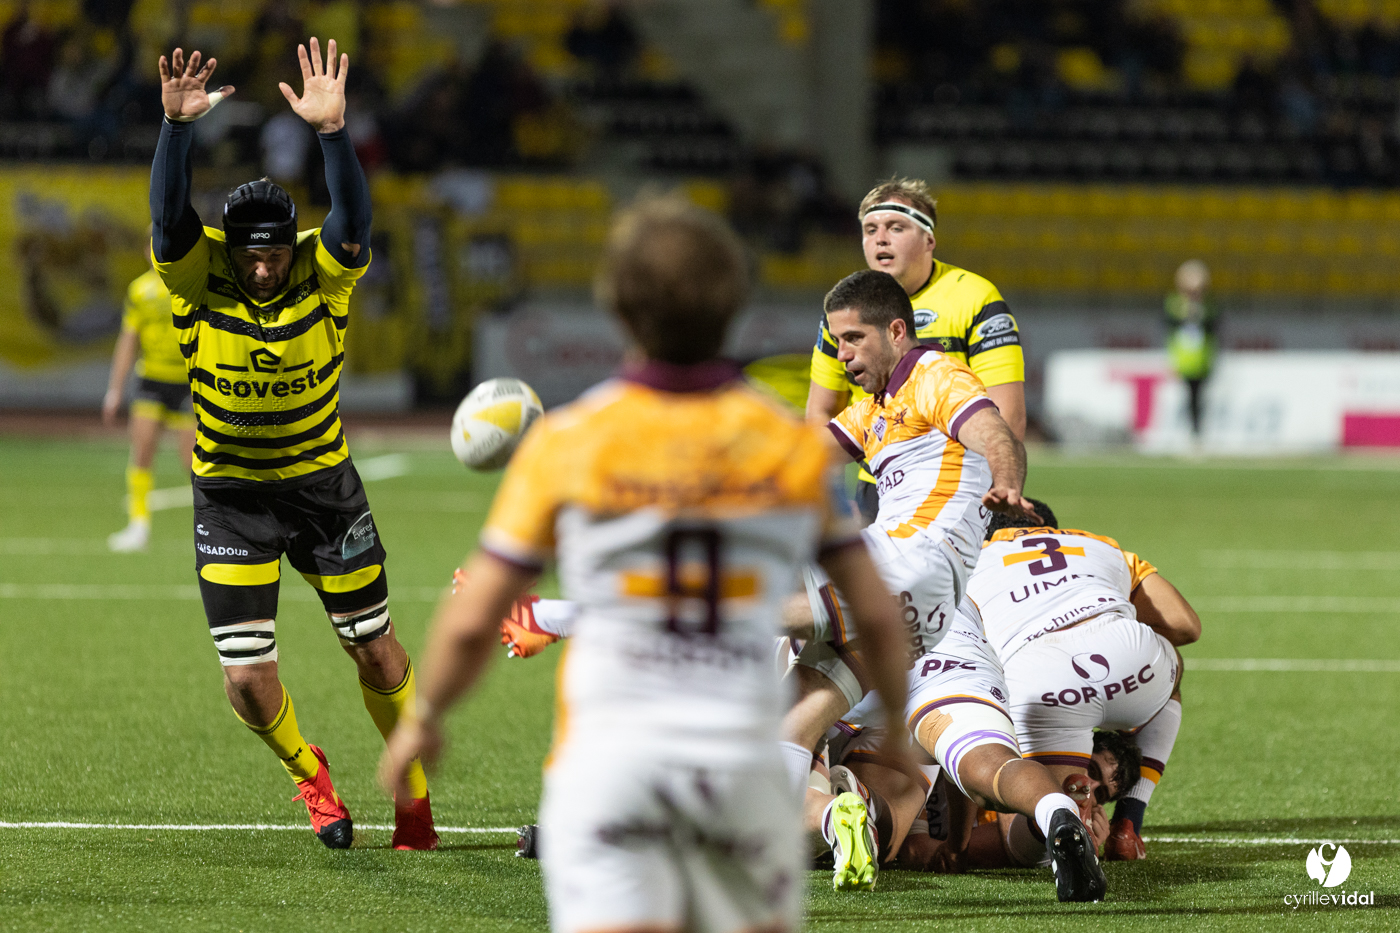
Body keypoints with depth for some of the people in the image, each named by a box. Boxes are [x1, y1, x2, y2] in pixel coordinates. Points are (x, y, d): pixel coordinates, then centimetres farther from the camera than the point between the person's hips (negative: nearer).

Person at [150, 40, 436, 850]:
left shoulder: (324, 270, -16)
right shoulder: (199, 273, -15)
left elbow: (354, 215, -35)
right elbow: (169, 211, -33)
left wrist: (332, 131, -51)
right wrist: (178, 126, -49)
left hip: (323, 479, 0)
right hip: (231, 496, 0)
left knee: (377, 652, 7)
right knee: (248, 681, -5)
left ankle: (413, 792, 31)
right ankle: (309, 774, 27)